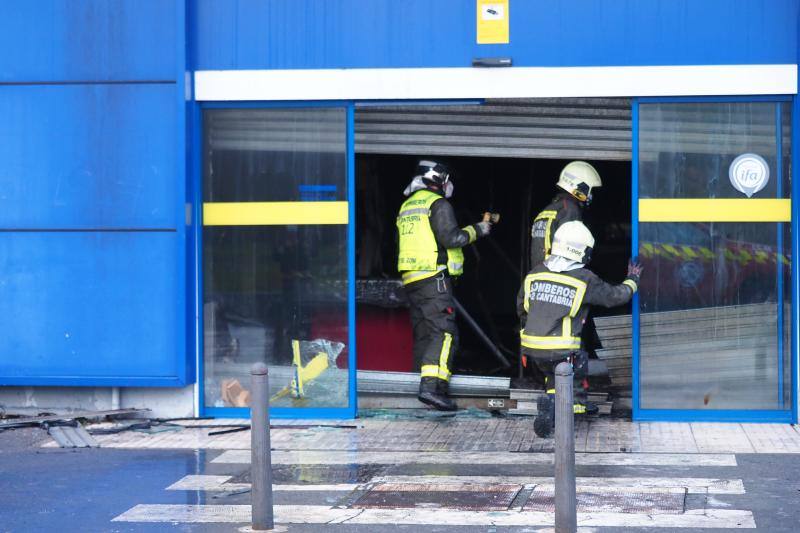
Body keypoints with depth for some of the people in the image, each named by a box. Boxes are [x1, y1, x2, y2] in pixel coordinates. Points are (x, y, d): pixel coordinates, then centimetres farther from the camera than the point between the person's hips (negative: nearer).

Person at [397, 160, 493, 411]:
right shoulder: (438, 204, -7)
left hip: (411, 278, 9)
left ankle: (426, 383, 13)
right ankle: (431, 385, -25)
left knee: (423, 334, 12)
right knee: (444, 333, -13)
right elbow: (450, 238, -15)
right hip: (434, 277, -9)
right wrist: (476, 230, -1)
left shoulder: (407, 206, 20)